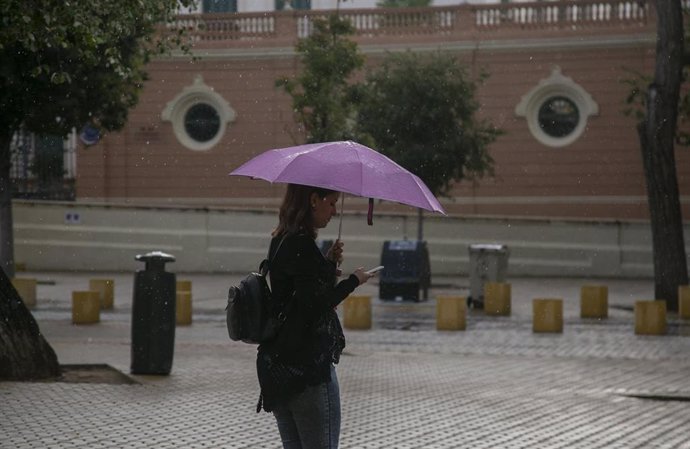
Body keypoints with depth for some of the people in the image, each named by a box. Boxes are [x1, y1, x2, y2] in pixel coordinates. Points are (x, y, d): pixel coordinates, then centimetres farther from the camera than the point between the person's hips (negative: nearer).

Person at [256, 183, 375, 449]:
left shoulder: (281, 241, 13)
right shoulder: (301, 245, -16)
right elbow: (314, 304, -20)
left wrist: (328, 263, 10)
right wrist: (353, 281, -9)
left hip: (276, 365, 9)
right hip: (307, 365, -9)